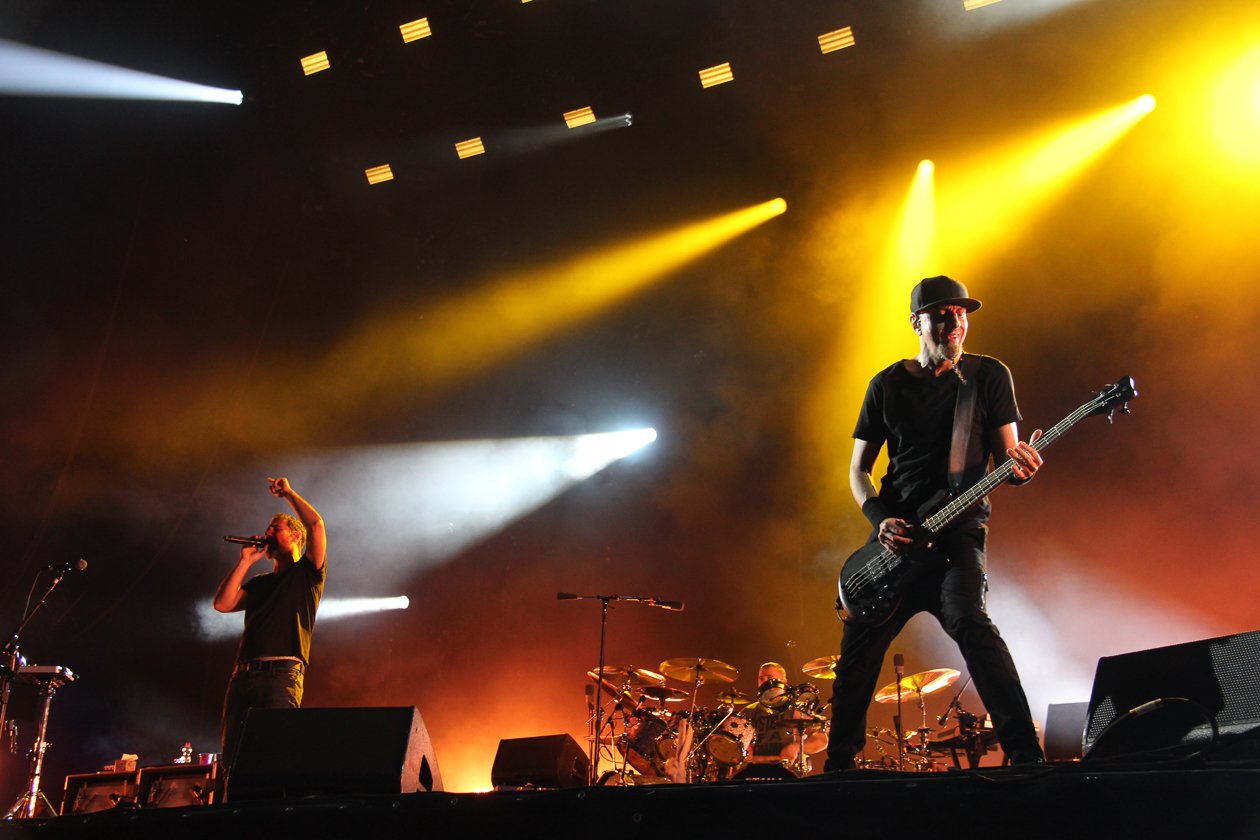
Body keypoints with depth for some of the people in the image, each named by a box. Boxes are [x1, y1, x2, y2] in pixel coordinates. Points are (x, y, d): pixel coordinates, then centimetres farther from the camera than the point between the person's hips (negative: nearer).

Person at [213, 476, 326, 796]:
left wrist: (288, 493, 11)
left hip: (283, 672, -6)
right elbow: (222, 603, 14)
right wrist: (245, 561, 15)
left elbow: (316, 524, -3)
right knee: (230, 757, 0)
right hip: (244, 673, 6)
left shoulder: (306, 572, 12)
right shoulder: (259, 583, 29)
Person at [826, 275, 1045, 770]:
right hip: (894, 536, 3)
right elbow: (858, 469, 12)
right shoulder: (887, 385, 9)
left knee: (967, 621, -28)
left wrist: (1019, 465, -24)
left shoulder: (989, 376, 5)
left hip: (958, 529, -3)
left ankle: (1026, 755, -26)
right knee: (858, 647, 0)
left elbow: (1006, 453, 1)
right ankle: (838, 765, 15)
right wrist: (880, 518, -6)